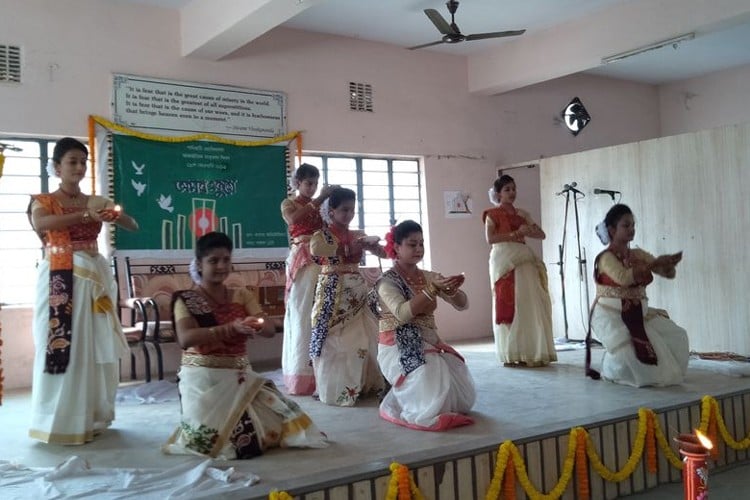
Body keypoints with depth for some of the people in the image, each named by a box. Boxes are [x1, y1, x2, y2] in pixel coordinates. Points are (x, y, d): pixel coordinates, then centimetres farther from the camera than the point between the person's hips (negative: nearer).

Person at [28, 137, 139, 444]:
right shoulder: (43, 201, 3)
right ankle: (61, 422, 2)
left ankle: (92, 418, 15)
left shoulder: (95, 202, 14)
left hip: (94, 277, 4)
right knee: (61, 348, -5)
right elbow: (40, 224, -20)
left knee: (95, 348, 5)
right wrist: (85, 215, -26)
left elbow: (134, 226, 10)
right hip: (60, 280, -4)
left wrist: (115, 212, -11)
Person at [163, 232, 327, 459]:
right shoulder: (186, 299, -2)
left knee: (278, 418, -12)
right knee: (213, 438, -19)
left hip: (240, 376, 4)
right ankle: (199, 433, 15)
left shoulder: (243, 296, 10)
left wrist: (257, 326, -25)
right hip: (202, 379, -4)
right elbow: (185, 339, -19)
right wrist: (232, 328, -29)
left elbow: (270, 329, 0)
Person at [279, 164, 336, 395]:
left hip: (322, 259, 4)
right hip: (302, 260, -4)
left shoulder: (320, 204, 18)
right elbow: (292, 219, -16)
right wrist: (319, 199, -15)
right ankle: (301, 375, -3)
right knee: (302, 314, -5)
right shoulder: (289, 203, 9)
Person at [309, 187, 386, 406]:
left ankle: (364, 385, 17)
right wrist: (350, 248, -23)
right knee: (334, 340, -3)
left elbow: (384, 253, 8)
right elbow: (315, 249, -23)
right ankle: (336, 390, 7)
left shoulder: (358, 235, 12)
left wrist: (372, 244, -16)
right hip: (333, 292, -5)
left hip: (356, 290, 5)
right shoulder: (322, 235, -1)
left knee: (361, 339, 6)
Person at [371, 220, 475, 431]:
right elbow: (402, 313, -25)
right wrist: (433, 289, -31)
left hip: (430, 343, 6)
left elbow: (462, 305, 3)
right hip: (399, 349, -6)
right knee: (431, 395, -22)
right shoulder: (387, 282, -8)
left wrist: (453, 290, -19)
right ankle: (400, 405, 9)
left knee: (463, 395, 0)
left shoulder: (429, 277, 9)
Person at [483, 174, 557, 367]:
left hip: (524, 261, 5)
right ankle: (510, 355, -1)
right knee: (508, 306, -5)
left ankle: (529, 353, 6)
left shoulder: (522, 214, 18)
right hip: (504, 262, -5)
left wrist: (527, 231, -6)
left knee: (529, 306, 0)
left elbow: (541, 234, 14)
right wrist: (516, 233, -12)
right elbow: (490, 238, -11)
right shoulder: (493, 214, 3)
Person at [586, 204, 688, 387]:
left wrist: (669, 264, -17)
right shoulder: (606, 257, -11)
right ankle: (612, 370, 2)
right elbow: (624, 278, -31)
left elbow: (669, 274, 7)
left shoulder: (639, 255, 9)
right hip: (610, 315, -7)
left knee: (676, 336, -7)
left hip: (638, 313, 7)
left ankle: (660, 371, 18)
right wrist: (654, 263, -29)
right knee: (628, 345, -32)